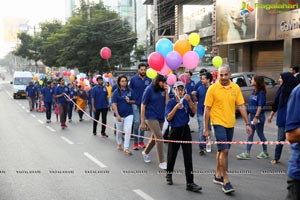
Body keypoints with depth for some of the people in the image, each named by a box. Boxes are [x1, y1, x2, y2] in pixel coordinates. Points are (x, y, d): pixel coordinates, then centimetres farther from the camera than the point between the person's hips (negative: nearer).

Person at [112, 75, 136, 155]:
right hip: (119, 114, -1)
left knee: (128, 131, -9)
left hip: (129, 114, 1)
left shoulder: (130, 91, 0)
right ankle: (119, 144, 40)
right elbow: (114, 104, -10)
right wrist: (117, 115, -18)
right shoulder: (116, 92, -7)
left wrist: (129, 101, -14)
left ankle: (126, 149, -4)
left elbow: (134, 101, 9)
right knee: (119, 131, 15)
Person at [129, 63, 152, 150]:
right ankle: (135, 142, -1)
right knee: (137, 122, -11)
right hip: (136, 104, -2)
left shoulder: (149, 79, -1)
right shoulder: (133, 79, -3)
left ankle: (141, 141, 20)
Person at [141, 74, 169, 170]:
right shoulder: (149, 89, -9)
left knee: (154, 137, 17)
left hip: (160, 117, 6)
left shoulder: (163, 90, 4)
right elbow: (143, 105, -7)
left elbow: (167, 103, -1)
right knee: (159, 137, -14)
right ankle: (162, 162, -8)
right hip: (151, 117, -6)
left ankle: (145, 152, 43)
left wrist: (166, 92, -9)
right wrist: (142, 122, -9)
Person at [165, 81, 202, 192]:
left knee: (188, 157, -4)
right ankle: (169, 174, 38)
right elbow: (168, 118, -13)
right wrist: (176, 107, -26)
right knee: (172, 155, 13)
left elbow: (193, 112, -12)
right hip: (175, 131, -1)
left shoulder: (186, 101, 2)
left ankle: (190, 182, -3)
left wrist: (190, 101, -25)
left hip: (185, 130, 1)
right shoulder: (171, 102, -3)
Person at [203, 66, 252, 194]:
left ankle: (218, 175, 31)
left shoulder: (236, 88, 1)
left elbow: (241, 106, 5)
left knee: (222, 150, 16)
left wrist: (247, 123, 0)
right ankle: (225, 181, -3)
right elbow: (207, 109, -7)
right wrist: (205, 128, -7)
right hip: (218, 123, -5)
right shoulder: (213, 88, -9)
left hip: (230, 124, 5)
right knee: (224, 150, -11)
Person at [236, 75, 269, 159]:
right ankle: (247, 153, 9)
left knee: (260, 134, 5)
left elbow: (260, 106, -20)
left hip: (259, 116, -8)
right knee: (250, 134, 7)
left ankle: (265, 152, 22)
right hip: (252, 115, 8)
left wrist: (256, 117, -23)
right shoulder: (254, 91, 8)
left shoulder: (261, 92, -17)